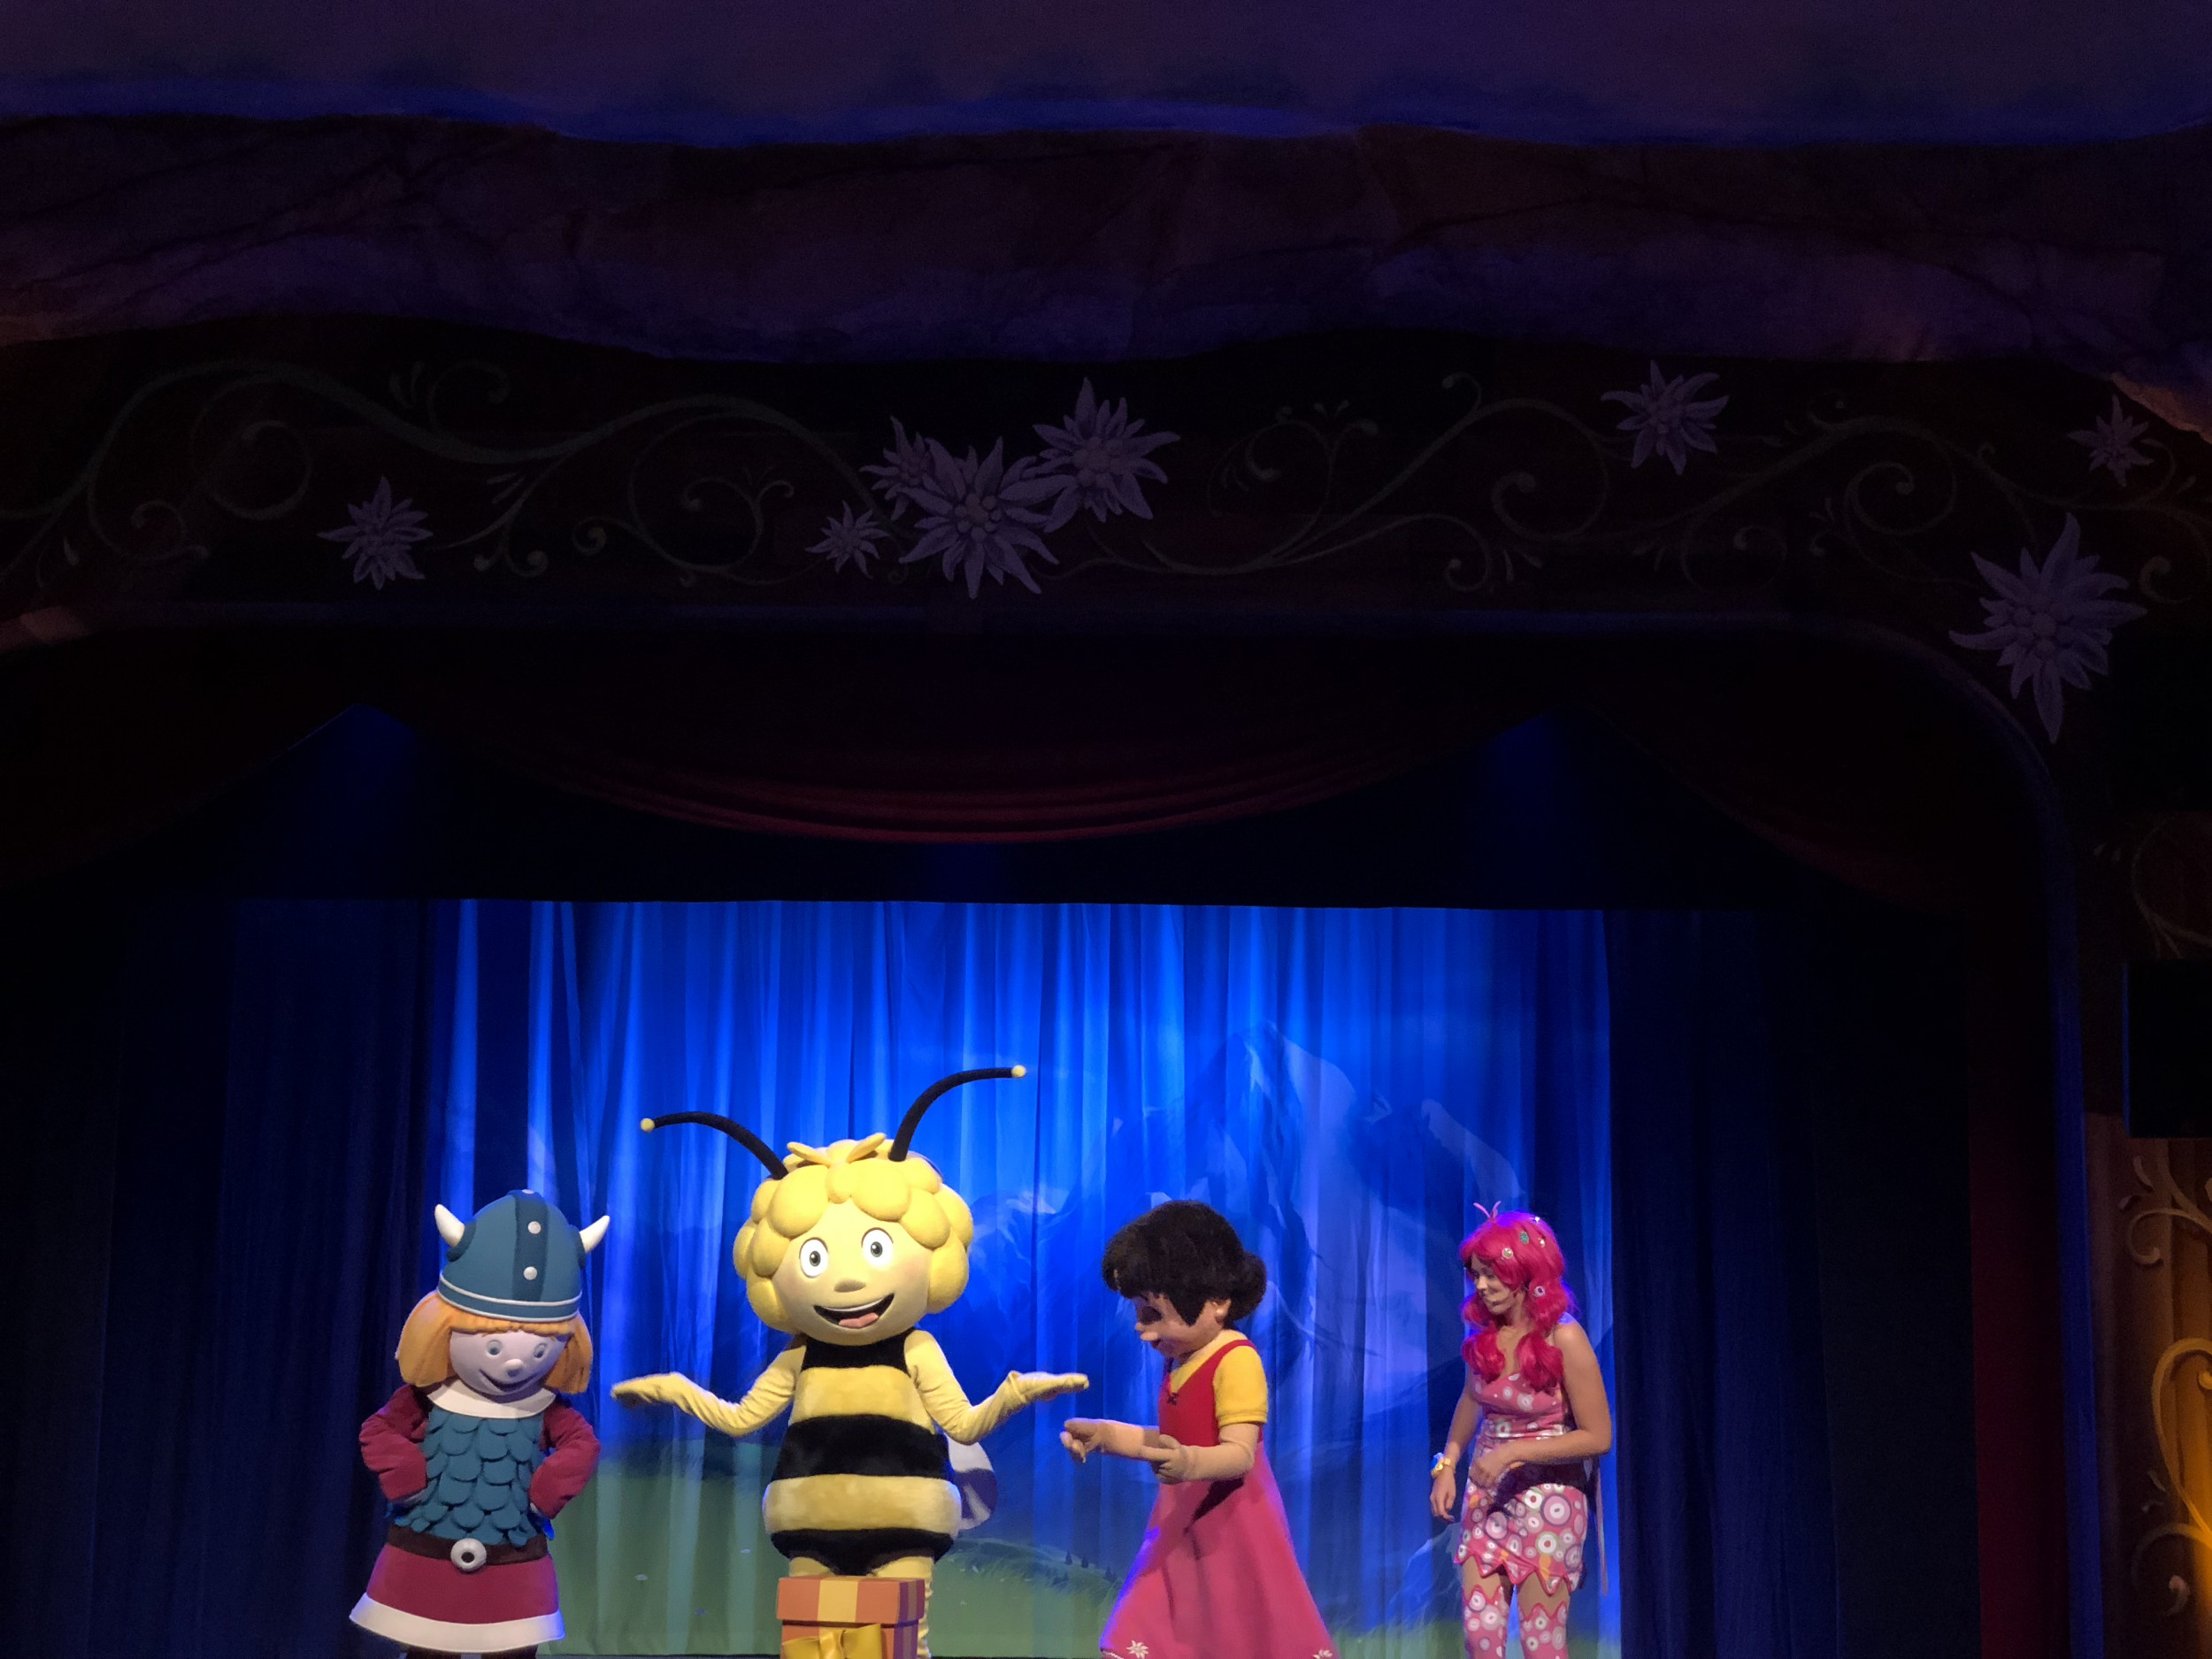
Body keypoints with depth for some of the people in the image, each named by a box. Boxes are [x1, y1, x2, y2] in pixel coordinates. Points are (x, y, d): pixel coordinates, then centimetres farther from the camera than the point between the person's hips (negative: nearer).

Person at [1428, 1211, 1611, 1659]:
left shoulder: (1564, 1339, -18)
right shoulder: (1485, 1332, -1)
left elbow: (1598, 1437, -17)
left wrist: (1513, 1453, -21)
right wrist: (1448, 1464, 7)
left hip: (1548, 1499, -5)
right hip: (1487, 1495, 6)